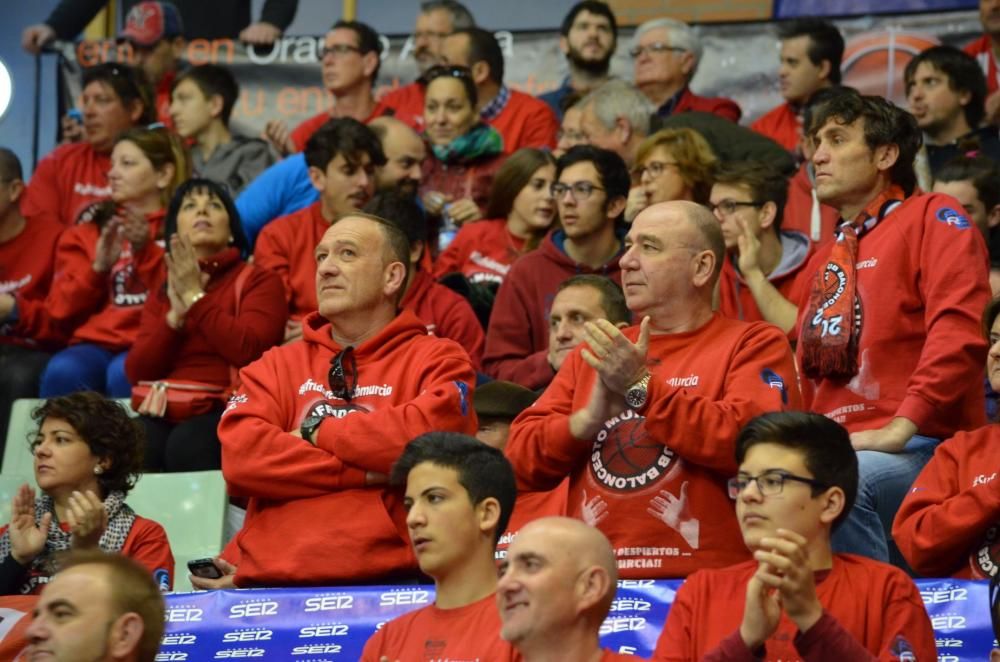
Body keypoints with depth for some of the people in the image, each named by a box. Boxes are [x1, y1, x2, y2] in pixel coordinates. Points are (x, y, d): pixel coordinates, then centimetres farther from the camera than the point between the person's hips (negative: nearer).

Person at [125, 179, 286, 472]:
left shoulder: (259, 281, 10)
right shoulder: (162, 292, 24)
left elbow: (249, 350, -10)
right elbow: (136, 372, 12)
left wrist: (195, 298, -3)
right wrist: (175, 315, 0)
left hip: (225, 409, -3)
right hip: (165, 413, 3)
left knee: (188, 446, -36)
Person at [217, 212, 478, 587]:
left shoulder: (436, 359, 12)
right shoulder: (276, 366, 19)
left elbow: (436, 430, -9)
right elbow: (241, 456, 2)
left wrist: (318, 431, 3)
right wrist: (365, 473, -4)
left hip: (388, 580, -2)